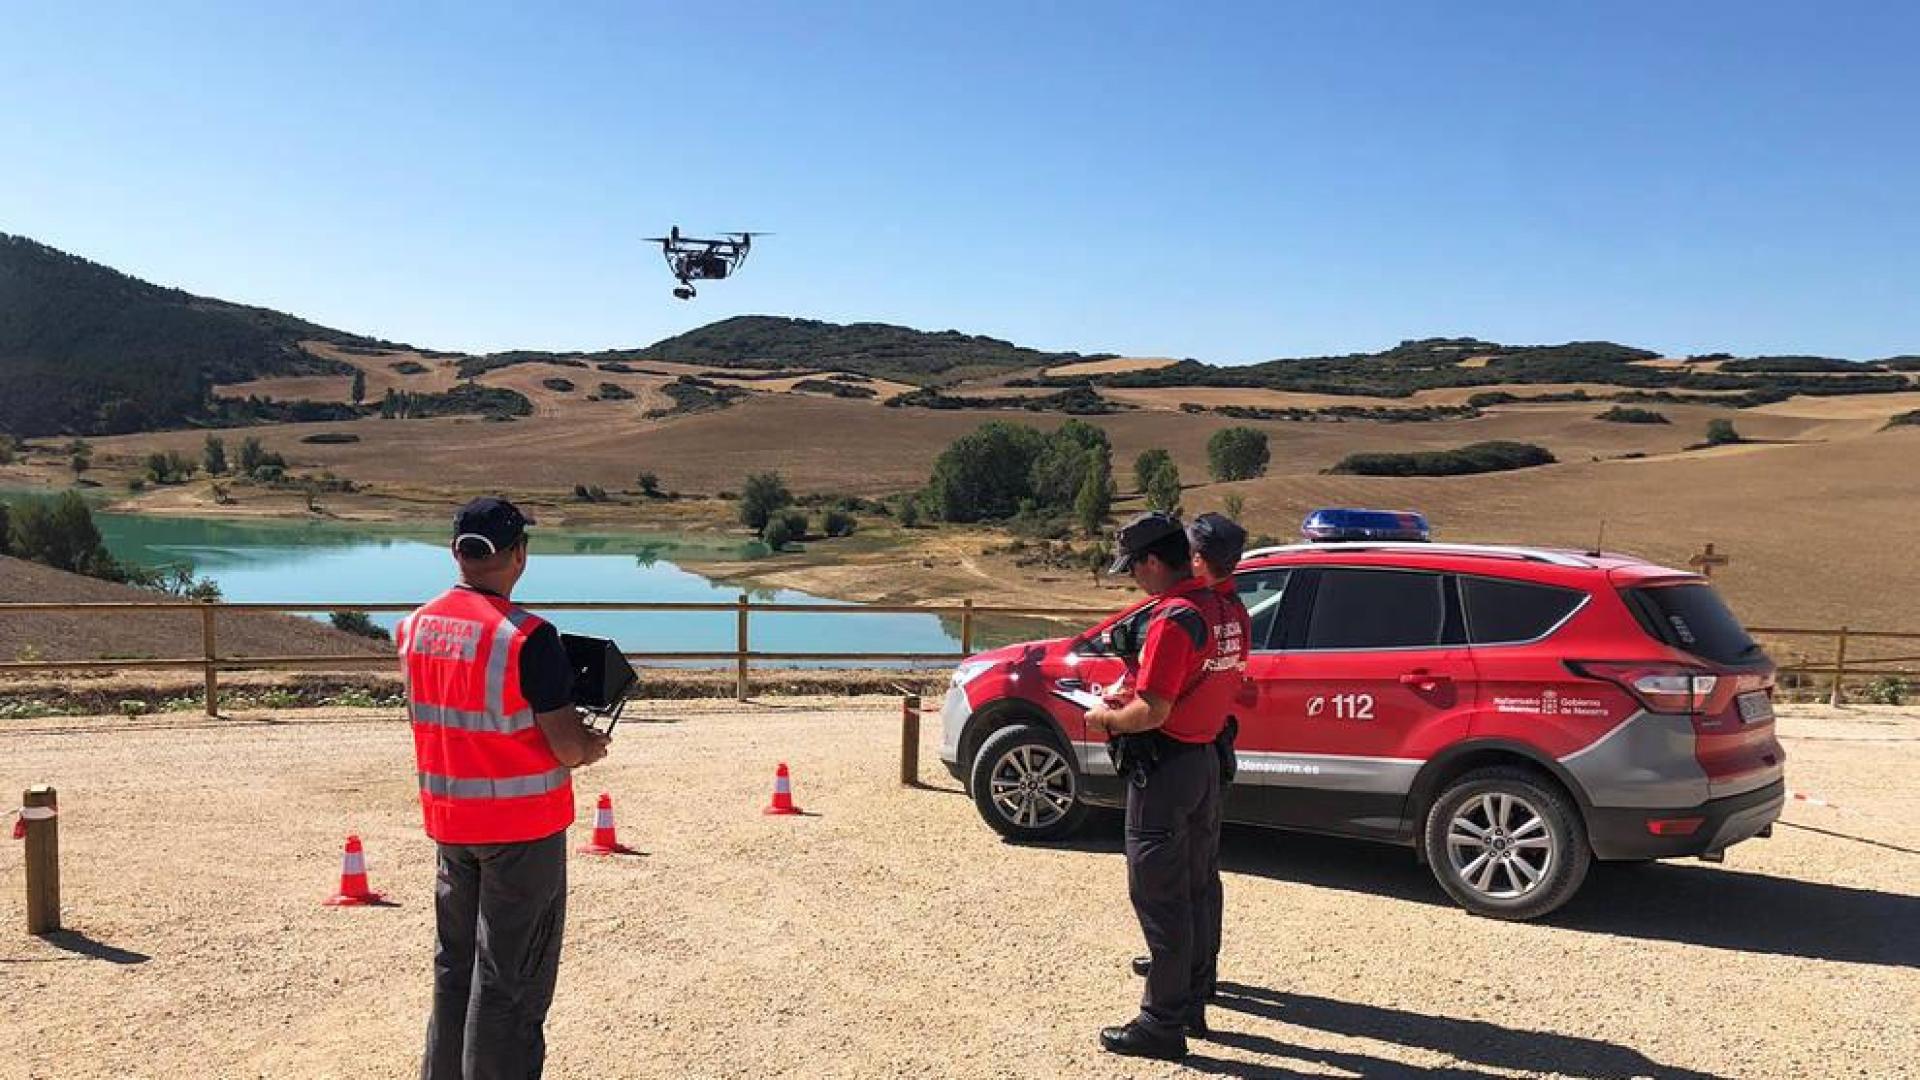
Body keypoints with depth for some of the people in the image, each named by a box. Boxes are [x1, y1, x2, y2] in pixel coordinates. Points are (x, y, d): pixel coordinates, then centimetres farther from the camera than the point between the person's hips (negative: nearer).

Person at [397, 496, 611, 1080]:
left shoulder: (413, 628, 0)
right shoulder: (528, 637, -20)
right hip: (523, 823, -6)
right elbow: (568, 747, -20)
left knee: (454, 965, 20)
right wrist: (592, 745, 3)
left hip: (447, 819, 6)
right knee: (511, 978, 5)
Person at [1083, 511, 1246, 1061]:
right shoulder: (1226, 612, 7)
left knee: (1158, 896, 0)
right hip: (1207, 761, 10)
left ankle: (1163, 1024, 8)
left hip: (1164, 770, -10)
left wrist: (1105, 718, -5)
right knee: (1197, 887, 18)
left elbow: (1152, 713, -25)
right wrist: (1133, 697, 13)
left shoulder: (1173, 619, -22)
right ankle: (1192, 1004, 30)